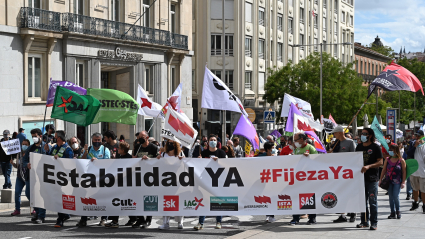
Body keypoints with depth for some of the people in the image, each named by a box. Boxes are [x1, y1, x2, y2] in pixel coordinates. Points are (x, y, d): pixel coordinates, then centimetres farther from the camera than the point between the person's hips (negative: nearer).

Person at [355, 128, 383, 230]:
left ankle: (374, 222, 0)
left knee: (372, 201, -4)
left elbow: (380, 162, -8)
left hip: (372, 178, -5)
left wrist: (368, 166, -21)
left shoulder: (375, 147, -3)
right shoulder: (359, 147, 13)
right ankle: (364, 221, 17)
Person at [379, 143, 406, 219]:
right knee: (391, 196, 5)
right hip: (389, 181, 4)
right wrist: (381, 179, 8)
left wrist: (403, 182, -5)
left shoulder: (401, 161, -3)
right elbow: (384, 170, 11)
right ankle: (393, 212, 12)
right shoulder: (387, 159, 6)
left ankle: (398, 211, 12)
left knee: (396, 196, -10)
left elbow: (404, 172, -1)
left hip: (397, 182, -4)